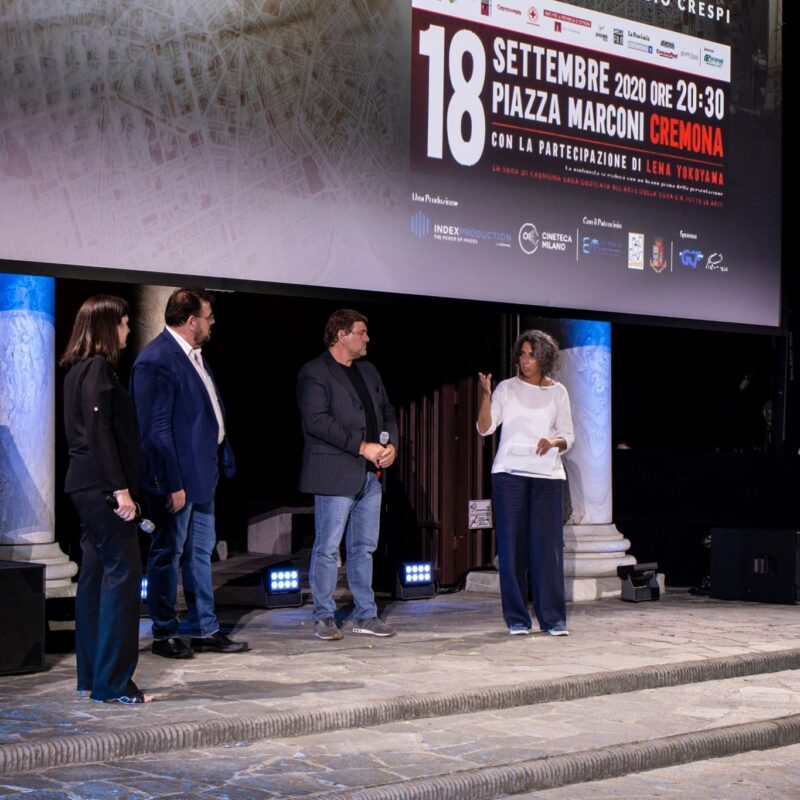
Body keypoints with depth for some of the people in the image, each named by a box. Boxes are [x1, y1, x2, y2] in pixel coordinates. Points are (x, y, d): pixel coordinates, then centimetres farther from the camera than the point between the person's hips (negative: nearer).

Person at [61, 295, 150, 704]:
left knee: (96, 575, 12)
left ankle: (91, 676, 18)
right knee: (123, 574, -8)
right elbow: (99, 431, -19)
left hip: (88, 485, 10)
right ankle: (113, 682, -7)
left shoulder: (80, 369, 16)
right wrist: (120, 488, -20)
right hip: (102, 485, -10)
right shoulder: (98, 368, -12)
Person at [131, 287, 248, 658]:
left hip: (202, 474, 10)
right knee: (168, 554, 3)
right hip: (177, 477, -10)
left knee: (200, 551, 15)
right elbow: (155, 429, -20)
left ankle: (205, 631, 24)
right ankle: (164, 635, 14)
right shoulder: (156, 360, -18)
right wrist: (172, 484, -21)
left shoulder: (193, 353, 12)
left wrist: (223, 459, 14)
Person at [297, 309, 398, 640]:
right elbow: (317, 420, -17)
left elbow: (387, 411, 20)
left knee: (364, 548, 11)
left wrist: (391, 444, 0)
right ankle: (324, 618, 7)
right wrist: (363, 447, -18)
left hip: (370, 475, 7)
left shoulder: (368, 371, 18)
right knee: (327, 548, -1)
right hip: (335, 474, -7)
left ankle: (365, 615, 17)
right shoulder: (314, 373, -7)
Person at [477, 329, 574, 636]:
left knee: (548, 545, -4)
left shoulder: (558, 392, 10)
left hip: (547, 475, 1)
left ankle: (553, 618, 1)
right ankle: (516, 618, 5)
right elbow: (485, 428, -3)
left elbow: (568, 436, 14)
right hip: (510, 473, -1)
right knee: (512, 545, -1)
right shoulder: (507, 388, 6)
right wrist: (485, 395, -17)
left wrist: (554, 442, -8)